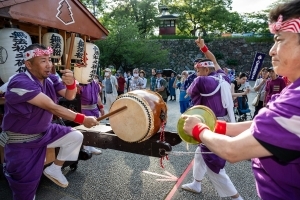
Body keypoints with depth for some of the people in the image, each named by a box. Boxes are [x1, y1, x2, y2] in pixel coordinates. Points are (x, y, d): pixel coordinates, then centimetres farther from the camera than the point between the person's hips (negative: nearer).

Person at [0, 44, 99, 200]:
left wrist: (70, 83, -30)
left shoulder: (50, 78, -7)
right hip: (20, 140, -6)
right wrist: (83, 119, -35)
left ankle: (54, 169, 16)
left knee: (76, 137, -1)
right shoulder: (20, 83, -28)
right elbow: (52, 107, -34)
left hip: (44, 131, 7)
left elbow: (69, 96, -6)